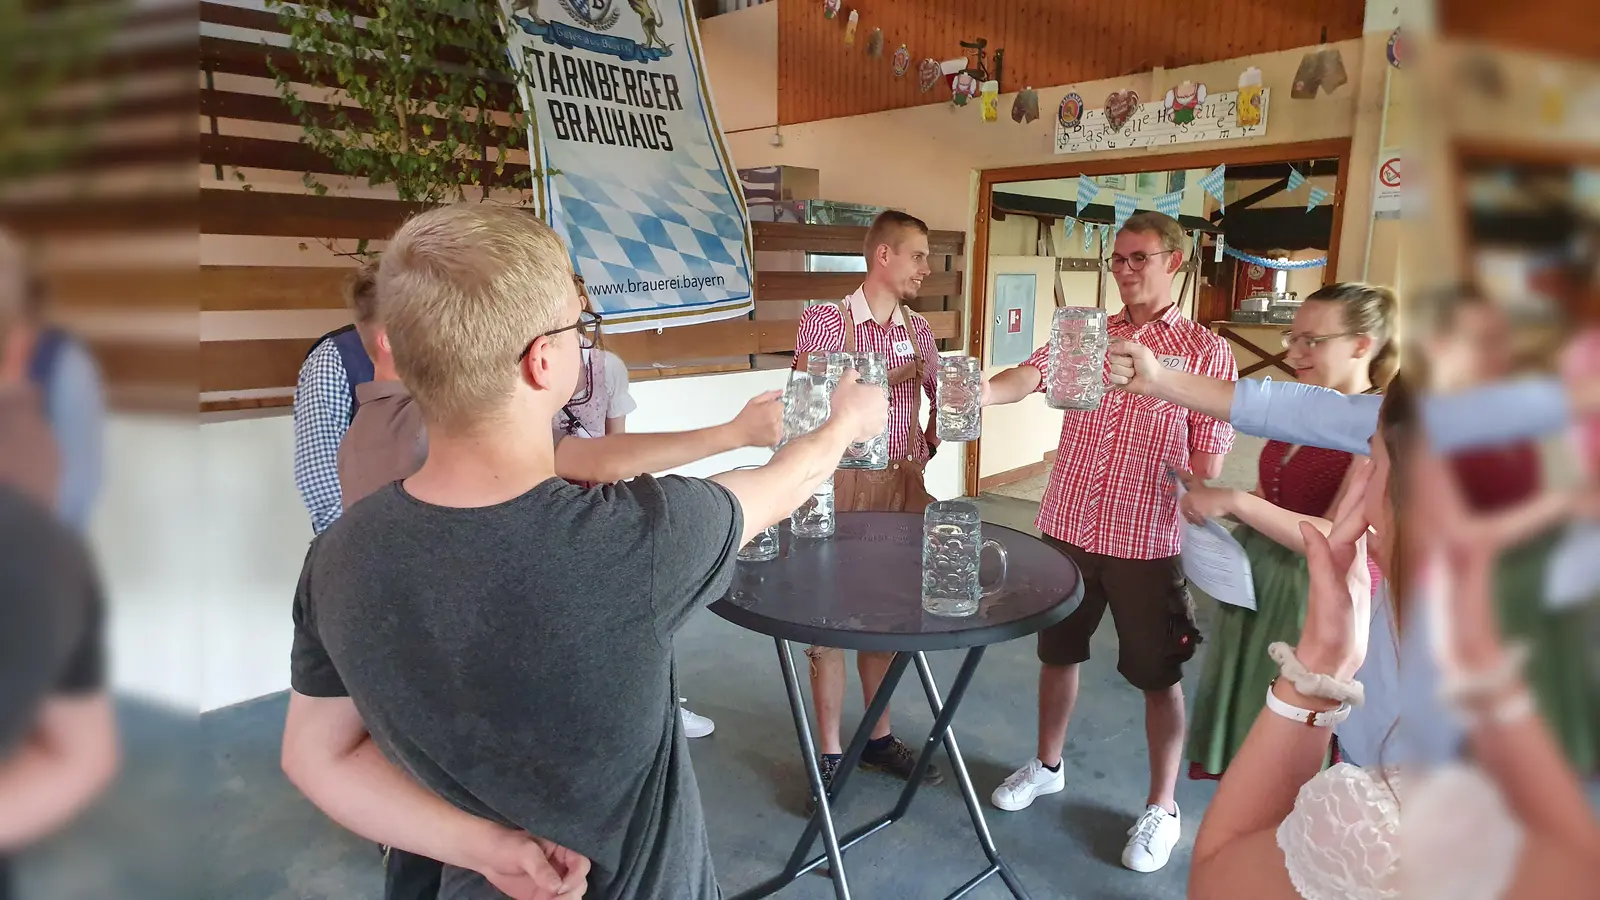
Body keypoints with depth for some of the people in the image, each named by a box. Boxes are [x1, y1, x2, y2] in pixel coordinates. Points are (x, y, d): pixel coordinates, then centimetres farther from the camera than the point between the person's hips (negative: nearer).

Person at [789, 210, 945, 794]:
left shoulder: (917, 328, 8)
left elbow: (943, 393, 20)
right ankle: (829, 752, 18)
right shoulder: (824, 320, -8)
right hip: (841, 483, -5)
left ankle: (879, 736, 30)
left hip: (903, 483, 5)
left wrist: (928, 445, 3)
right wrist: (892, 376, -18)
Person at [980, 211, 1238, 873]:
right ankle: (1047, 765, 41)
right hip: (1068, 527, 4)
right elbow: (1027, 377, -12)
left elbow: (1208, 460, -3)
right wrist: (976, 392, -33)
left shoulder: (1205, 352, -3)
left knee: (1158, 675, 10)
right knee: (1058, 651, 18)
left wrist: (1189, 533, -7)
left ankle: (1162, 808, 30)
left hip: (1150, 541, -3)